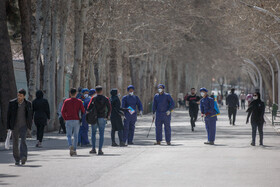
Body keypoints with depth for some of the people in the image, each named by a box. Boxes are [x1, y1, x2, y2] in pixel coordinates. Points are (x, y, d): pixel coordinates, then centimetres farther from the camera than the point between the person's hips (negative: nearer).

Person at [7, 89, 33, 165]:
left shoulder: (28, 104, 0)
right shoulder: (12, 103, -2)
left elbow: (30, 115, 9)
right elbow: (9, 115, 1)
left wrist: (29, 126, 6)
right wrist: (8, 127, -1)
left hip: (23, 125, -1)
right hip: (14, 126, 1)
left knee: (23, 140, -20)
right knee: (15, 143, 5)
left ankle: (23, 157, -31)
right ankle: (17, 160, 17)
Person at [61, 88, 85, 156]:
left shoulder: (66, 101, 1)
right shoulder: (79, 101, 0)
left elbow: (63, 111, -3)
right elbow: (83, 111, 0)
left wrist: (65, 119, 8)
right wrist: (80, 118, 16)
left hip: (69, 120, 0)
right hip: (77, 120, 0)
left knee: (69, 135, 4)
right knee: (76, 136, 10)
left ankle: (70, 145, -23)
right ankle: (74, 150, 8)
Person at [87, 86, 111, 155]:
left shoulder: (93, 99, -2)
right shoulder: (106, 99, 2)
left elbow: (89, 108, -7)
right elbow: (109, 109, 1)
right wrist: (107, 116, 13)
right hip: (102, 118, 0)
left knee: (93, 133, 11)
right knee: (101, 134, 1)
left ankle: (93, 149, 8)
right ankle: (100, 150, -4)